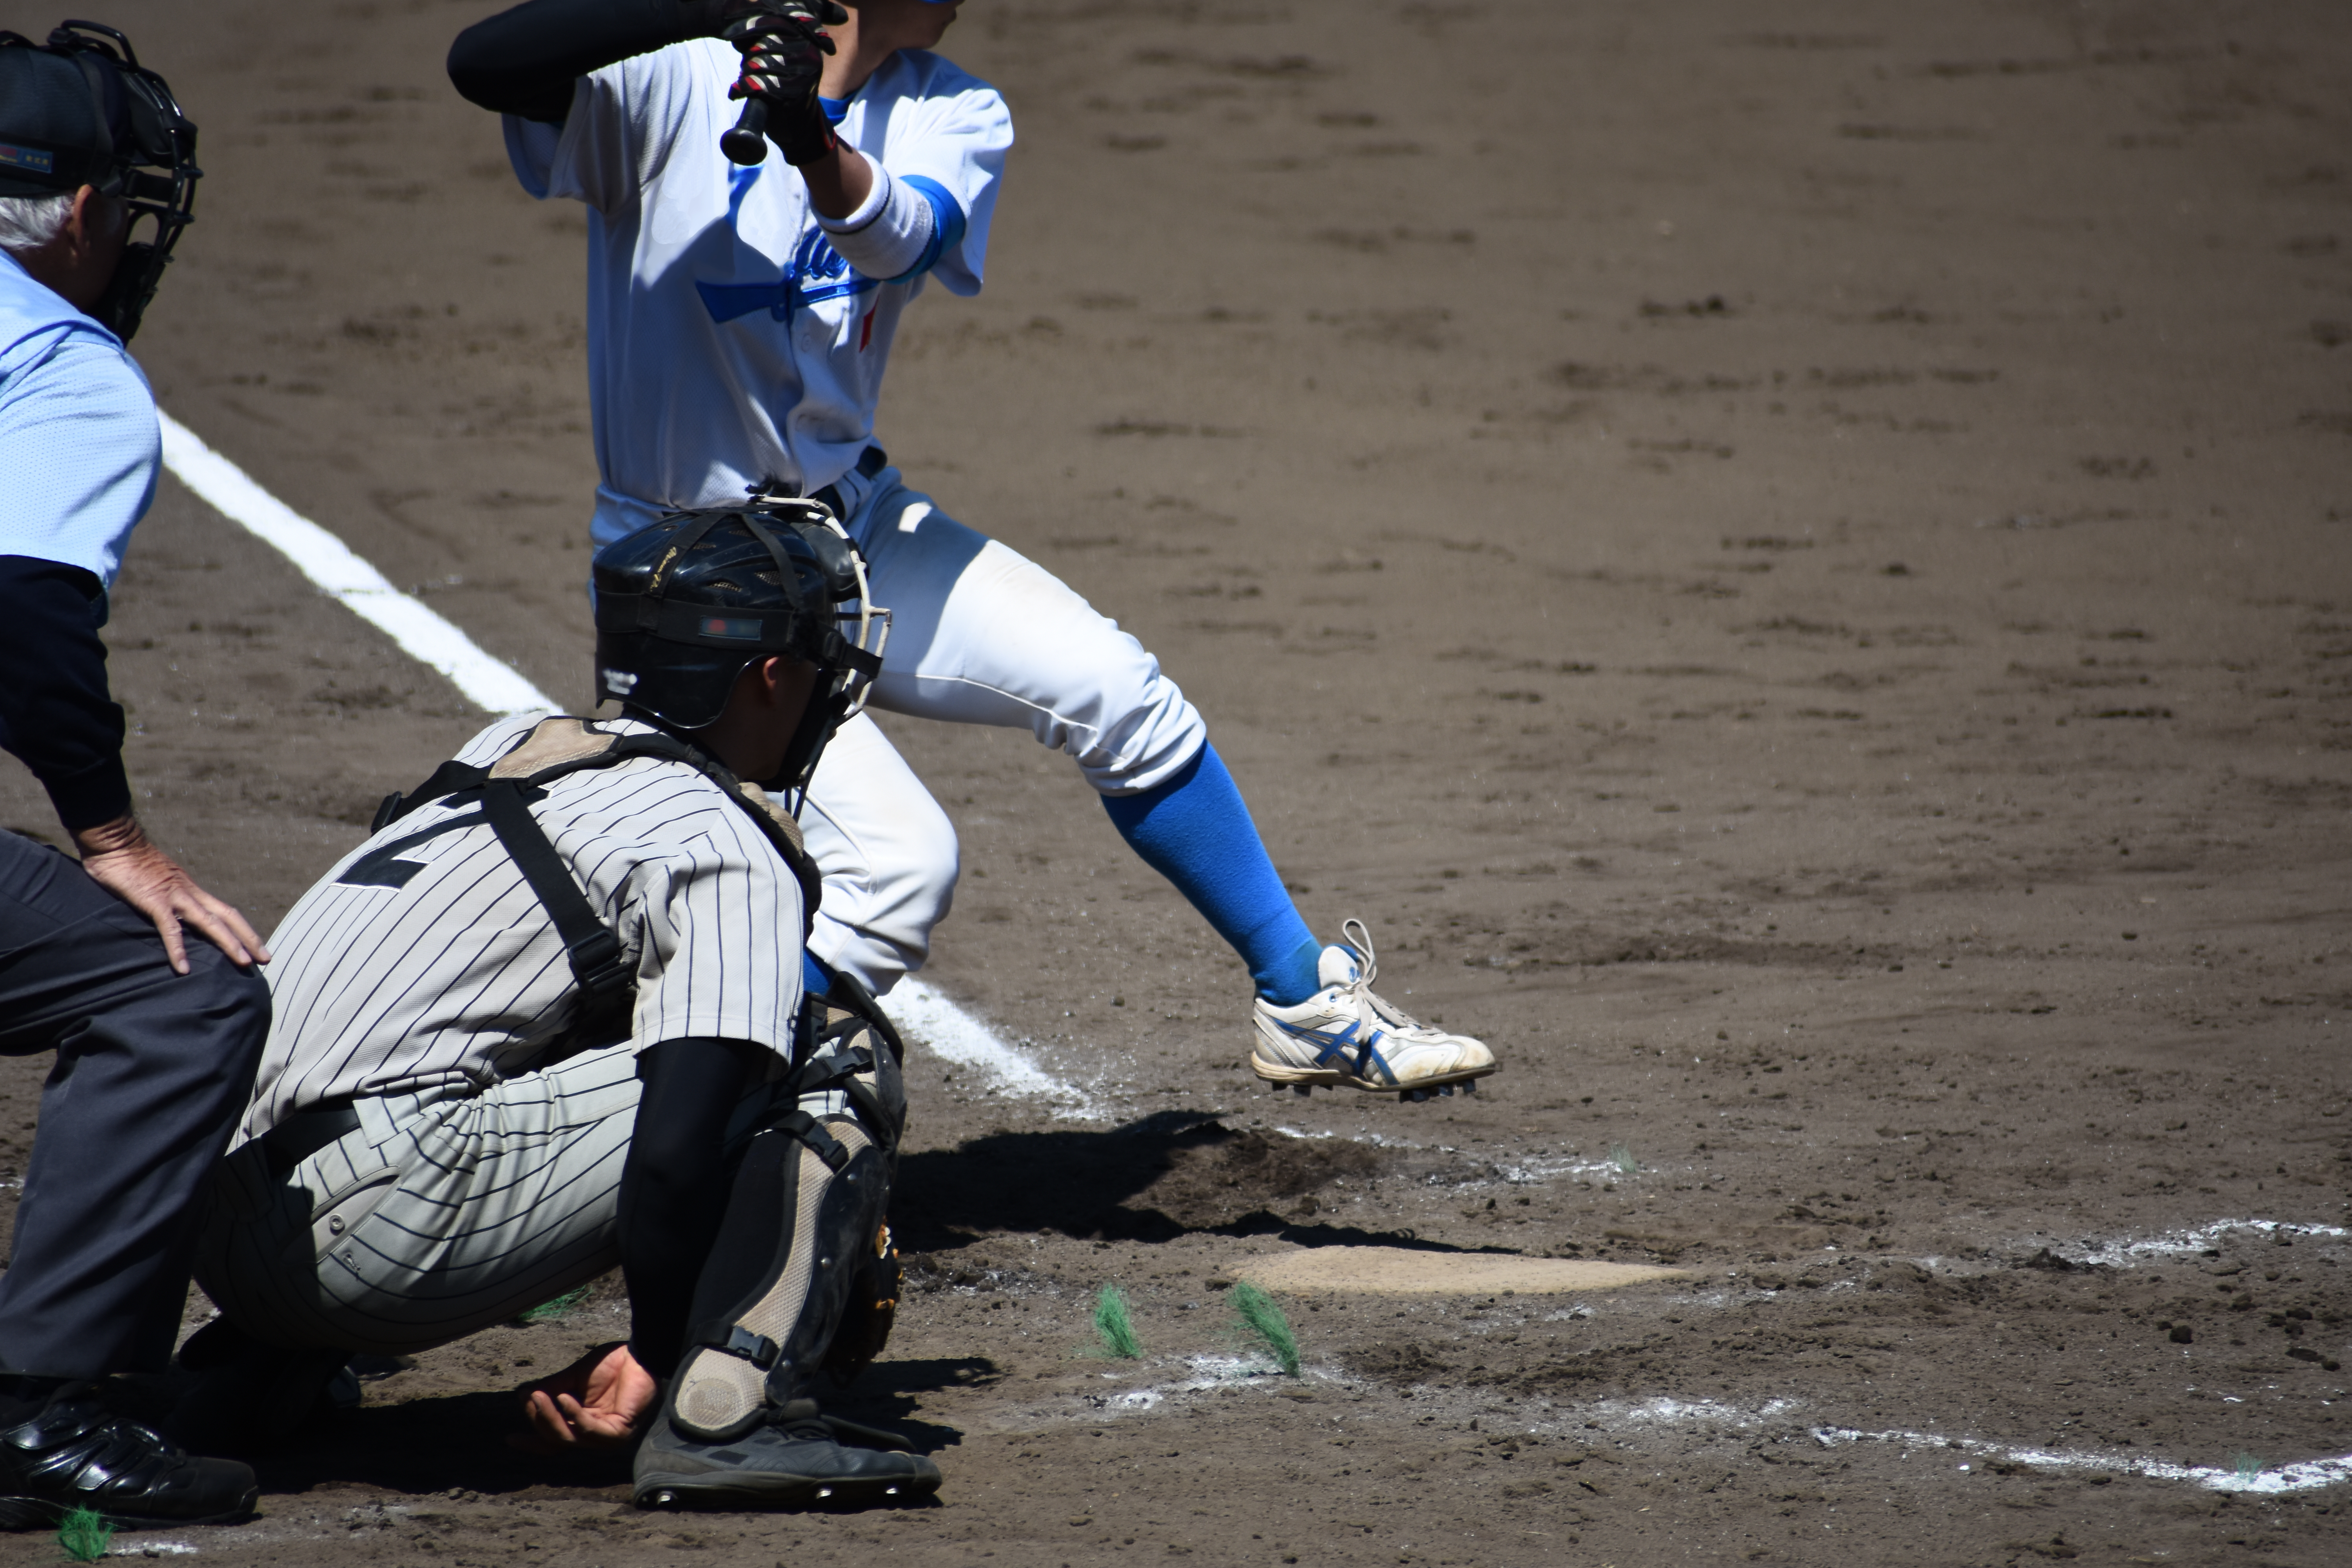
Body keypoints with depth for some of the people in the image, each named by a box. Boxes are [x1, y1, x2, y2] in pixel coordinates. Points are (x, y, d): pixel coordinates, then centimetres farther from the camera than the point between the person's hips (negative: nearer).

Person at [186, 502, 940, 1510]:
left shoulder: (511, 749, 24)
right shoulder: (728, 855, -1)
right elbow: (674, 1155, -13)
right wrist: (655, 1354, 0)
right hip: (370, 1232, -8)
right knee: (838, 1053, -2)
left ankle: (255, 1375, 25)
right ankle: (726, 1415, -16)